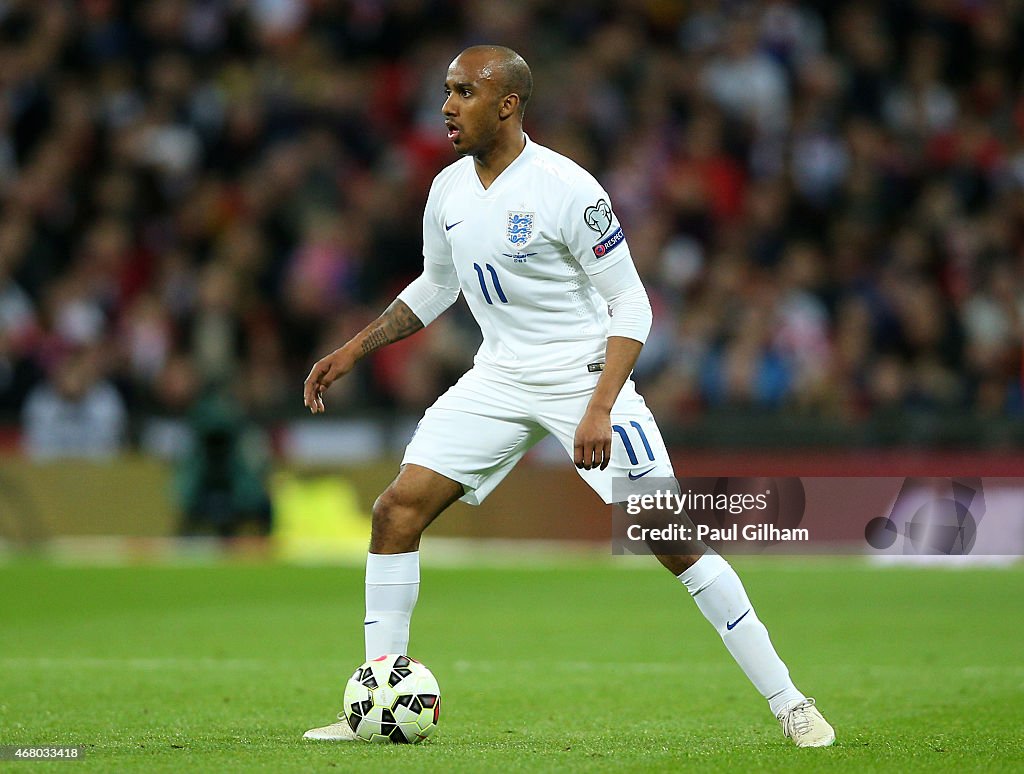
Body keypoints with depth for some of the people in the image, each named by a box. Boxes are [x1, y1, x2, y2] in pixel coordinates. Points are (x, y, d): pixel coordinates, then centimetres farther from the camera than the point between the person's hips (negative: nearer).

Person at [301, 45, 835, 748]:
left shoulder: (567, 189, -18)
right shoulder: (448, 190, 3)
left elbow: (631, 305, -15)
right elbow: (436, 287, 21)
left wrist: (600, 410, -25)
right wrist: (353, 351, 14)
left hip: (586, 374, -6)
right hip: (499, 379, 6)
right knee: (398, 508, -8)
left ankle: (788, 702, -3)